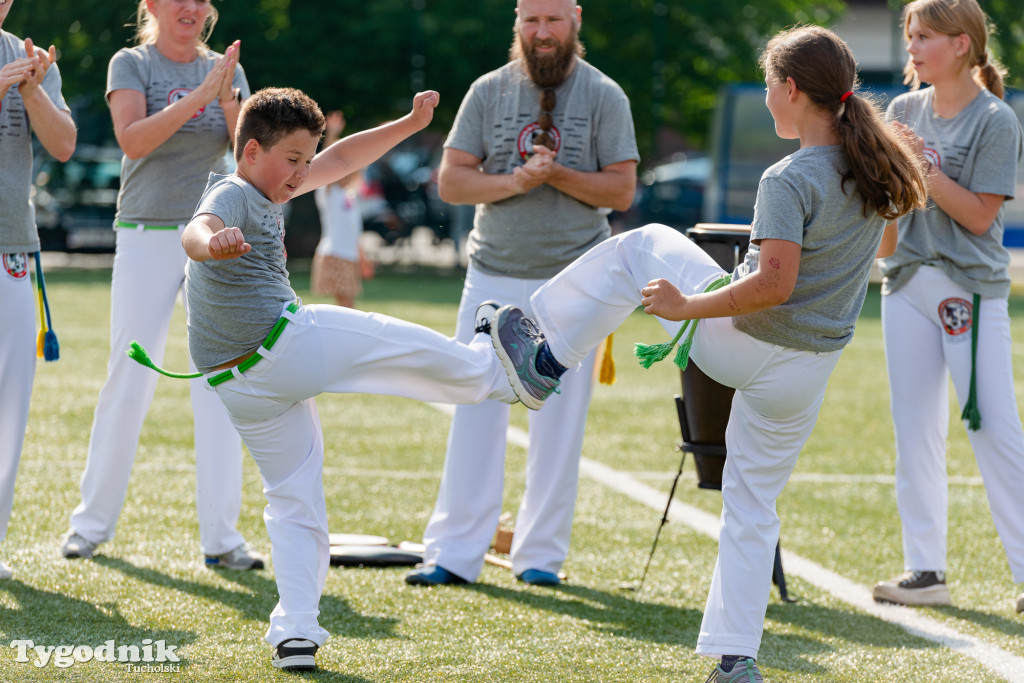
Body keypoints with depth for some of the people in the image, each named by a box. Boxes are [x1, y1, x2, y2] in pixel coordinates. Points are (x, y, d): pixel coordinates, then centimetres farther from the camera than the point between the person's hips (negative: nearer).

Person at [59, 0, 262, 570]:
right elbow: (132, 139, -16)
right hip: (147, 239, -2)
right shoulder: (131, 64, 1)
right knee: (130, 381, -1)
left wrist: (228, 99, -15)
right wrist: (198, 96, -22)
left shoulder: (226, 70, 9)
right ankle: (94, 522, 13)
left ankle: (222, 538, -2)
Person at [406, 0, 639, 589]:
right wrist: (514, 181, -16)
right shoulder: (489, 92, 5)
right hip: (494, 276, 1)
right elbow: (451, 181, 0)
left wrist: (556, 174, -17)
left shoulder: (603, 96, 1)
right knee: (475, 415, -1)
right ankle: (455, 553, 1)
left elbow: (621, 190, -3)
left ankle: (541, 555, 9)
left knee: (559, 423, 1)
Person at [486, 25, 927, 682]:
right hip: (806, 377, 6)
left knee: (641, 247, 16)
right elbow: (884, 246, 20)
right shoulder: (875, 166, 2)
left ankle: (546, 358, 23)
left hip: (739, 346, -6)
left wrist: (686, 305, -20)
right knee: (753, 505, 17)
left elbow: (775, 283, -29)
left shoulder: (790, 180, -21)